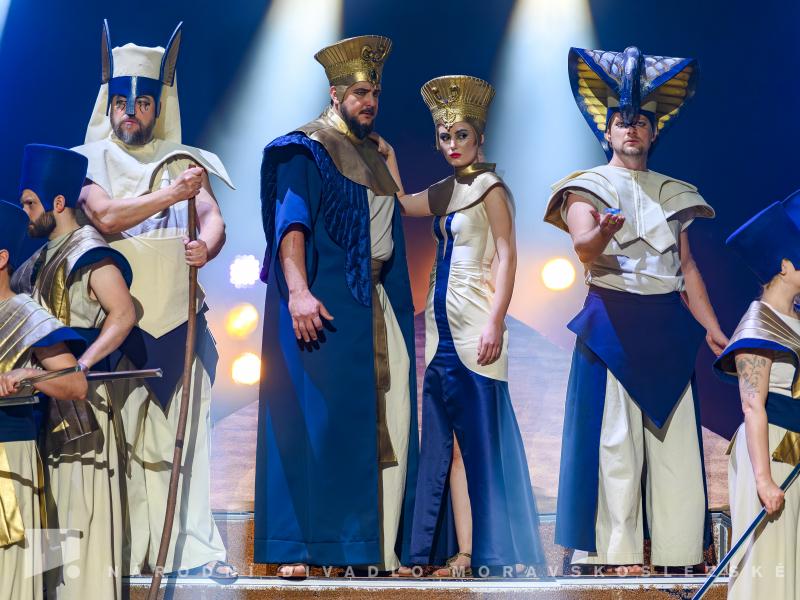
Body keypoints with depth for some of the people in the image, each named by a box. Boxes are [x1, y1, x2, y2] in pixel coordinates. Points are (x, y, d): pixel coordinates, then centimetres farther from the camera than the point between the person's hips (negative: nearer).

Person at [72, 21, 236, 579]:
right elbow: (105, 216, -12)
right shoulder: (91, 162, 6)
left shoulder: (184, 162, 13)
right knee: (121, 432, -6)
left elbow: (213, 219, -1)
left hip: (178, 317, 2)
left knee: (187, 428, -3)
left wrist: (206, 246, -24)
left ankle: (194, 547, -4)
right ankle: (124, 551, -5)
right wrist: (171, 194, -19)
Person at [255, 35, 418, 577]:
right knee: (318, 419, -9)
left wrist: (403, 300, 18)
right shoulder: (306, 151, -3)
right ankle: (298, 547, -8)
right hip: (325, 303, -7)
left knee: (388, 424, 0)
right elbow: (290, 225, -14)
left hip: (377, 303, 7)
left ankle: (380, 547, 2)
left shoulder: (377, 155, 20)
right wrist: (297, 292, -27)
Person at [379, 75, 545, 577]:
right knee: (450, 443, 3)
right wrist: (388, 156, 17)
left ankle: (494, 554, -5)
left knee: (481, 438, -8)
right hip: (444, 328, 8)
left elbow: (507, 257, -12)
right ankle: (462, 553, 4)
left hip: (475, 328, -8)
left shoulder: (489, 187, -6)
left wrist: (495, 323, -20)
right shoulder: (448, 191, 16)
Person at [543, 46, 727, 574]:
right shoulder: (589, 187, 3)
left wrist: (712, 328, 7)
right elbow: (582, 247, -16)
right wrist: (602, 233, -39)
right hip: (612, 325, -4)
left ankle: (679, 549, 3)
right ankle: (620, 552, -6)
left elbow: (688, 266, 16)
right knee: (617, 437, -8)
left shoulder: (671, 193, 16)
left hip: (668, 327, 4)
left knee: (675, 435, 0)